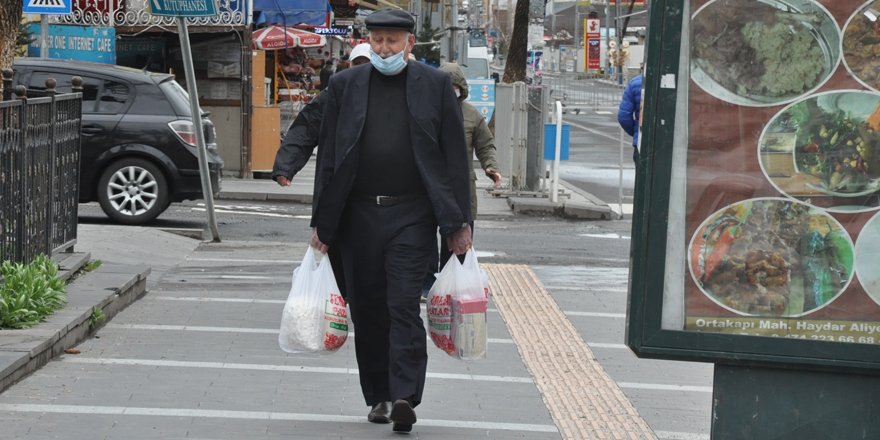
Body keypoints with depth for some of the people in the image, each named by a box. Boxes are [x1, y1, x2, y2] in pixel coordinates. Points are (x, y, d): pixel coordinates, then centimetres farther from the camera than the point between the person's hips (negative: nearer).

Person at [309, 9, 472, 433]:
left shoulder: (435, 85, 2)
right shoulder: (343, 85, 6)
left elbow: (455, 156, 2)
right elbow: (328, 156, 7)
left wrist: (460, 222, -3)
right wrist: (321, 222, 3)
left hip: (412, 215, -3)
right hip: (358, 215, 3)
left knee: (404, 307, -9)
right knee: (367, 310, 8)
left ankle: (404, 397, -11)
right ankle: (378, 396, 20)